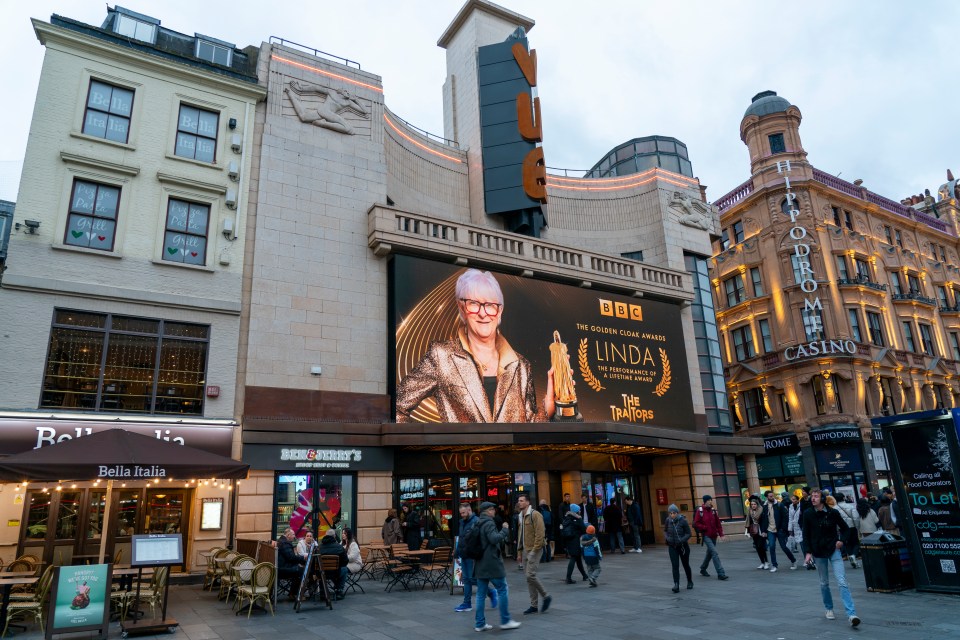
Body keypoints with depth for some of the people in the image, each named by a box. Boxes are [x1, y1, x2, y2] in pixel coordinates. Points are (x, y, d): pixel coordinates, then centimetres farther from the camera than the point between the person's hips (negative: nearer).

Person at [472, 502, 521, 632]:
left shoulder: (477, 525, 13)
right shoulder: (489, 523, -14)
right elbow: (494, 539, -28)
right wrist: (505, 529, -15)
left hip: (480, 564, 9)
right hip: (492, 564, -9)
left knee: (481, 593, 8)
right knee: (502, 589, 2)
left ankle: (480, 623, 10)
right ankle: (505, 621, 7)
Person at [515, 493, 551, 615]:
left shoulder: (535, 515, -13)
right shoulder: (521, 516, 13)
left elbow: (540, 534, -18)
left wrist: (534, 550, -19)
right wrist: (519, 552, 16)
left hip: (534, 550, -8)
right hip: (525, 550, 8)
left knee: (530, 575, -13)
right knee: (528, 577, 8)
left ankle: (545, 596, 6)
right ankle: (534, 605, 16)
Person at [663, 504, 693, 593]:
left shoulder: (682, 521, -17)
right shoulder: (668, 521, -6)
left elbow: (689, 533, -11)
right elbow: (665, 531, 10)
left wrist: (682, 540, -24)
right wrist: (667, 538, -9)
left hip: (683, 546, -2)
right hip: (672, 547, 2)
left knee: (686, 565, 15)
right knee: (675, 566, -9)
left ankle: (690, 582, 38)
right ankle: (676, 585, -11)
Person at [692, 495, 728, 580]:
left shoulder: (713, 510, 5)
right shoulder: (700, 511, -10)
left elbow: (718, 523, 7)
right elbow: (696, 524, -9)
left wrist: (721, 534, 1)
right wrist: (705, 528, -16)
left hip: (714, 536, 6)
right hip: (706, 536, -6)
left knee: (710, 553, 17)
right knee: (714, 553, -15)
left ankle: (703, 569, 36)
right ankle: (721, 574, -13)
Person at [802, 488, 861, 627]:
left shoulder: (833, 513, -7)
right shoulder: (808, 515, -5)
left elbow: (844, 528, 8)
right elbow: (806, 535, 0)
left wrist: (841, 540, -8)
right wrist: (808, 552, -7)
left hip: (833, 550, -1)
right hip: (818, 553, 1)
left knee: (842, 582, -10)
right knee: (824, 583, 11)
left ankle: (851, 614, -12)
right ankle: (829, 609, 29)